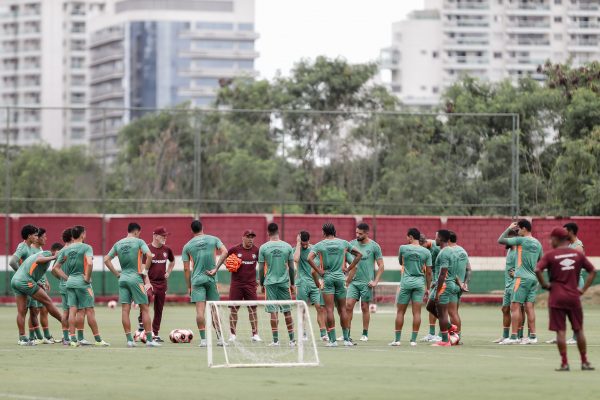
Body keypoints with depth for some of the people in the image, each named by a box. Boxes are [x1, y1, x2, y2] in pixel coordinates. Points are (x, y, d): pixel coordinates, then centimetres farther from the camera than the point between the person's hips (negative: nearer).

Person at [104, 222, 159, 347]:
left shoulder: (118, 244, 9)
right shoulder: (139, 242, -5)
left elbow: (106, 259, 9)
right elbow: (149, 255, -20)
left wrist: (117, 274, 11)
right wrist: (145, 270, -7)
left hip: (123, 278, 4)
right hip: (135, 278, -4)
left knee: (125, 310, 3)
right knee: (144, 309, 2)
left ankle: (129, 340, 0)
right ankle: (149, 339, 1)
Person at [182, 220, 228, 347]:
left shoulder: (187, 246, 4)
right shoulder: (213, 239, 5)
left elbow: (186, 268, 3)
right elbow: (224, 251, -9)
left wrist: (189, 287, 8)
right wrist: (215, 269, -8)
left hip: (196, 280, -1)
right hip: (211, 279, 1)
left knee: (200, 310, -5)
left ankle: (203, 339, -10)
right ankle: (220, 338, 9)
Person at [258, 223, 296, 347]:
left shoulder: (263, 248, -4)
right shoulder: (287, 247, 0)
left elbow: (261, 269, -1)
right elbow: (291, 267, 3)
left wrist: (261, 284, 10)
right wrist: (292, 283, 13)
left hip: (270, 283, -1)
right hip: (284, 282, 1)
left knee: (273, 311, -1)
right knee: (287, 311, 8)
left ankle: (275, 340, -3)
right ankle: (292, 339, 9)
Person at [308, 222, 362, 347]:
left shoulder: (319, 245, -2)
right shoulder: (343, 243, 5)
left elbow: (309, 258, -17)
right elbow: (359, 254, 10)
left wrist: (319, 271, -9)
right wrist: (348, 268, 8)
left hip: (327, 277, -2)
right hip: (340, 277, 2)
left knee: (329, 310, -2)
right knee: (342, 309, 10)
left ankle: (333, 339, -6)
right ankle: (346, 339, 12)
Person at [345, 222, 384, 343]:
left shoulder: (374, 246, -4)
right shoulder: (352, 244, 6)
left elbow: (381, 266, -1)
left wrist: (376, 281, -8)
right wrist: (347, 278, 6)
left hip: (366, 283, -3)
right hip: (353, 281, 3)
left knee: (365, 307, 3)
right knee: (348, 305, -7)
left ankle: (365, 334, 12)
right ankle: (347, 333, -2)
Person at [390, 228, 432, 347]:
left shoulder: (403, 248, -3)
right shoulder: (426, 252, 2)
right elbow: (428, 272, 3)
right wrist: (428, 288, 9)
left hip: (406, 282, -2)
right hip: (420, 283, 2)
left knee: (400, 312, 5)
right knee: (417, 312, 1)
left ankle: (397, 339, 5)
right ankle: (413, 340, 0)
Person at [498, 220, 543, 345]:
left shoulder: (521, 240, -9)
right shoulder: (537, 243, 12)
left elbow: (500, 240, -6)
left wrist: (509, 229, 6)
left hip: (522, 278, -7)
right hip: (533, 278, 7)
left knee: (515, 306, -5)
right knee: (530, 307, 7)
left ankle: (514, 336, -10)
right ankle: (532, 336, 5)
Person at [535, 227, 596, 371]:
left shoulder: (550, 255, -6)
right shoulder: (577, 254, 5)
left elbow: (537, 270, -19)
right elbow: (592, 271, 7)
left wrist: (545, 285, -6)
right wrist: (583, 289, 7)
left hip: (556, 297, -3)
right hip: (574, 297, 3)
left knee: (560, 331, 1)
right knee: (579, 330, 11)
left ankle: (564, 363, -3)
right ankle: (585, 362, 13)